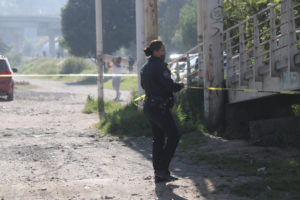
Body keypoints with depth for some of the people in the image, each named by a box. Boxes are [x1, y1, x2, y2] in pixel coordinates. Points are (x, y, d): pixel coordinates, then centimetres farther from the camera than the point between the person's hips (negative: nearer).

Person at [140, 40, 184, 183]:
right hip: (159, 107, -9)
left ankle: (158, 173, 13)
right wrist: (180, 86, 2)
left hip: (148, 106, 9)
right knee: (174, 136, -1)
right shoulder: (159, 66, -16)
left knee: (158, 139, 12)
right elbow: (170, 86, -20)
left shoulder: (145, 68, 13)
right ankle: (162, 169, -5)